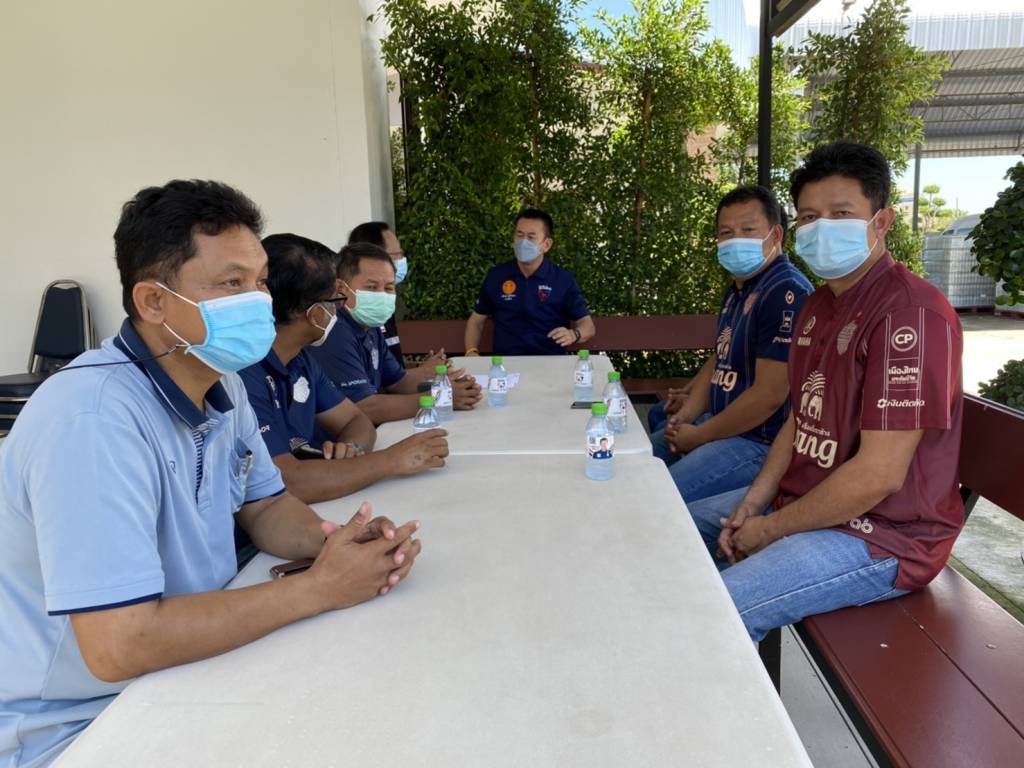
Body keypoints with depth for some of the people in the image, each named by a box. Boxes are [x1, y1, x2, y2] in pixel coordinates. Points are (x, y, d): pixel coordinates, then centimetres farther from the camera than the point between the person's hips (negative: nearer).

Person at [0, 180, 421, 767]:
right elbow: (118, 645, -32)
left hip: (184, 665, 7)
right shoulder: (93, 420, -29)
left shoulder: (221, 384, -2)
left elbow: (264, 504, 8)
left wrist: (331, 540, -15)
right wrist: (319, 588, -26)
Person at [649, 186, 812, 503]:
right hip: (722, 422, 10)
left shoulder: (786, 292, -20)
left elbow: (769, 395, -24)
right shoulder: (736, 289, 12)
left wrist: (699, 436, -15)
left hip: (762, 441, -10)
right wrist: (686, 415, 1)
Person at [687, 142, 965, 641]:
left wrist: (771, 529, -15)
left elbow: (878, 475, -25)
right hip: (803, 501, 10)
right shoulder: (819, 306, 10)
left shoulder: (911, 314, -22)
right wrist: (753, 502, -1)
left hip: (883, 536, -9)